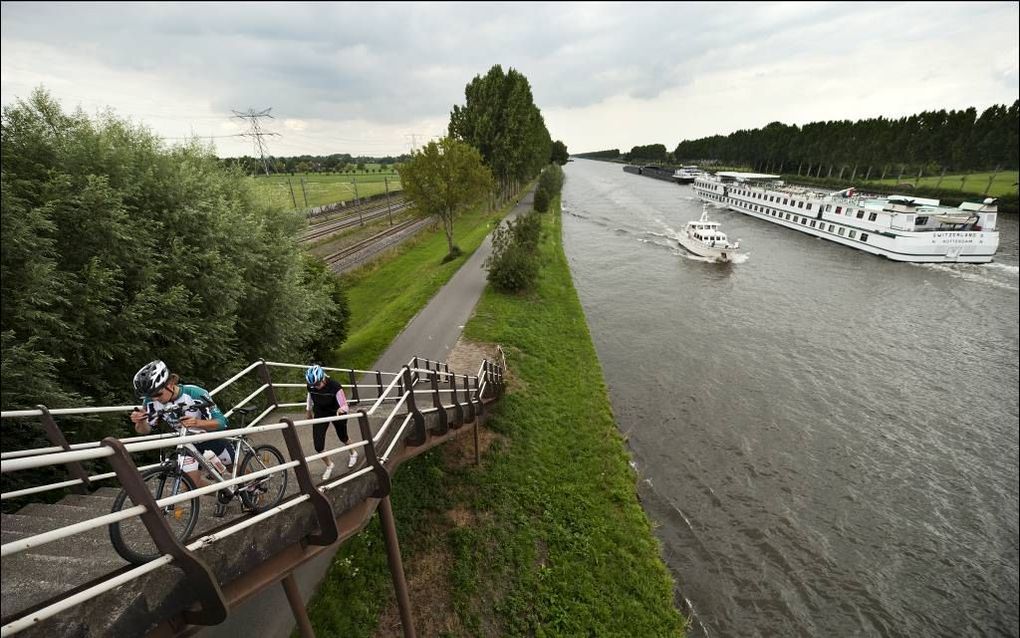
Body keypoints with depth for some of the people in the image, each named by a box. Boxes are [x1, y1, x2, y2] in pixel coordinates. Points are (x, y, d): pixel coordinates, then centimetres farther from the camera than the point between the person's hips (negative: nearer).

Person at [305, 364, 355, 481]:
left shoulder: (335, 386, -34)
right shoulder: (311, 386, -22)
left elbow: (345, 406, -33)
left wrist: (342, 409, -56)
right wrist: (308, 410, 17)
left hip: (336, 413, -3)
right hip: (320, 414, 3)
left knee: (343, 437, 20)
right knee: (318, 445, -6)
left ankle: (353, 453, 53)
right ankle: (329, 465, 23)